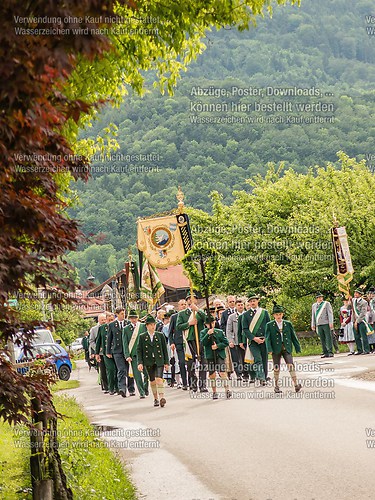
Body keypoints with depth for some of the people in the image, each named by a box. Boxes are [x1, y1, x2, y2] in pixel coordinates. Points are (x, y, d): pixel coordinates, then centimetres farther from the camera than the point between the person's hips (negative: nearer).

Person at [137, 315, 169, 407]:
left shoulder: (160, 335, 4)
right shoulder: (142, 337, 2)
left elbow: (165, 349, 7)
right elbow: (139, 350, 2)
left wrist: (166, 362, 5)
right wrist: (140, 363, -7)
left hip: (159, 361, -1)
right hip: (148, 362, 1)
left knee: (159, 378, -17)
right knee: (152, 381, 9)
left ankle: (161, 397, -24)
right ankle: (155, 399, 20)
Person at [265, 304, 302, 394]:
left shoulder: (288, 324, 9)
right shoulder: (269, 325, 4)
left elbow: (293, 336, 12)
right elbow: (268, 338, -2)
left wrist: (297, 348, 10)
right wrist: (270, 349, -13)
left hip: (287, 348, 0)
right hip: (276, 349, 0)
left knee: (291, 365, -13)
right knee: (276, 368, 5)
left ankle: (296, 384, -14)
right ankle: (276, 386, 17)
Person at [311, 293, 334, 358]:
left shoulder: (327, 303, 5)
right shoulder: (314, 305, 17)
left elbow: (330, 313, 0)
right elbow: (313, 316, 19)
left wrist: (331, 323, -10)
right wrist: (313, 325, 14)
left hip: (326, 324, -4)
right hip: (318, 325, 4)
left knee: (328, 338, -6)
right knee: (322, 339, 3)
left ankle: (330, 352, -6)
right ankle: (325, 353, 5)